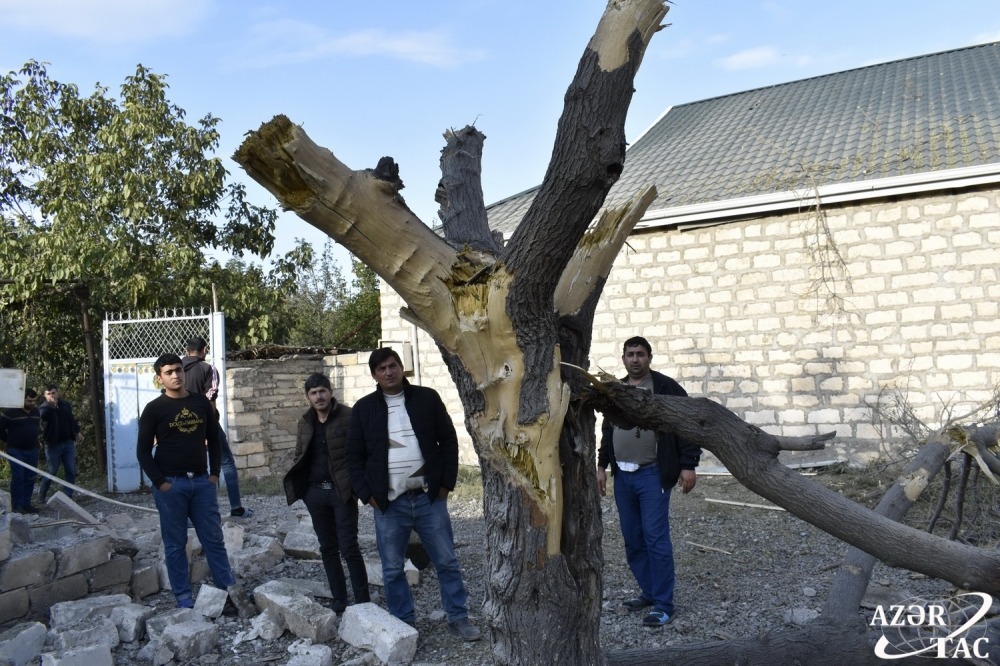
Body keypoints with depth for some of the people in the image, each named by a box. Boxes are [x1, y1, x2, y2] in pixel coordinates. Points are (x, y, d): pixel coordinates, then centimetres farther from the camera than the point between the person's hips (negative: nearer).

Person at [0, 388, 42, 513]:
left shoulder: (36, 412, 8)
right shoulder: (11, 412, -11)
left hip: (32, 450, 5)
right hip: (16, 451, -5)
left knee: (30, 478, 6)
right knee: (18, 477, -7)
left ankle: (26, 503, 14)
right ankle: (17, 505, -1)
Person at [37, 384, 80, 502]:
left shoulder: (66, 405, 5)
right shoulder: (44, 407, -9)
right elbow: (43, 415, -35)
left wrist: (77, 431, 22)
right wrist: (51, 405, -48)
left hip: (68, 443, 4)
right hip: (53, 445, -4)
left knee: (71, 471, 2)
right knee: (51, 472, 3)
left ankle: (68, 495, 11)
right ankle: (42, 495, 22)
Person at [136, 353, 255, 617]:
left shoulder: (201, 402, 7)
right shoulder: (154, 409, -3)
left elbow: (214, 440, 12)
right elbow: (143, 451, -2)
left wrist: (214, 473, 4)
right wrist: (159, 482, -10)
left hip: (202, 481, 3)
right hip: (170, 484, -3)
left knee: (214, 538, 5)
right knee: (175, 544, 5)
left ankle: (231, 589, 9)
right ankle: (184, 598, 13)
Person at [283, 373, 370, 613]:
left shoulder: (348, 416, -8)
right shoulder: (305, 422, 10)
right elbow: (299, 456, 20)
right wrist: (295, 481, 4)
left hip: (342, 491, -6)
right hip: (315, 492, 6)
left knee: (349, 546, -6)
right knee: (328, 548, 12)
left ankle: (363, 600, 5)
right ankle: (339, 600, 22)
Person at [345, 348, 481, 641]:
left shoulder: (427, 398, 1)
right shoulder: (364, 408, 3)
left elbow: (449, 442, 4)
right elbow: (354, 456, 5)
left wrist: (446, 483, -2)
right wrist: (368, 494, -3)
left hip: (429, 498, 0)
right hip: (388, 504, 1)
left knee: (447, 562, 7)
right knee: (392, 569, 9)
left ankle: (459, 618, 21)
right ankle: (403, 623, 24)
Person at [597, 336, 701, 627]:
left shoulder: (666, 388, -7)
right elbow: (607, 431, 20)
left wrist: (688, 465, -13)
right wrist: (602, 466, 16)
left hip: (653, 475, -6)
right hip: (622, 476, 6)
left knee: (655, 538, -7)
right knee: (632, 539, 10)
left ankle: (663, 604, 1)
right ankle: (649, 591, 25)